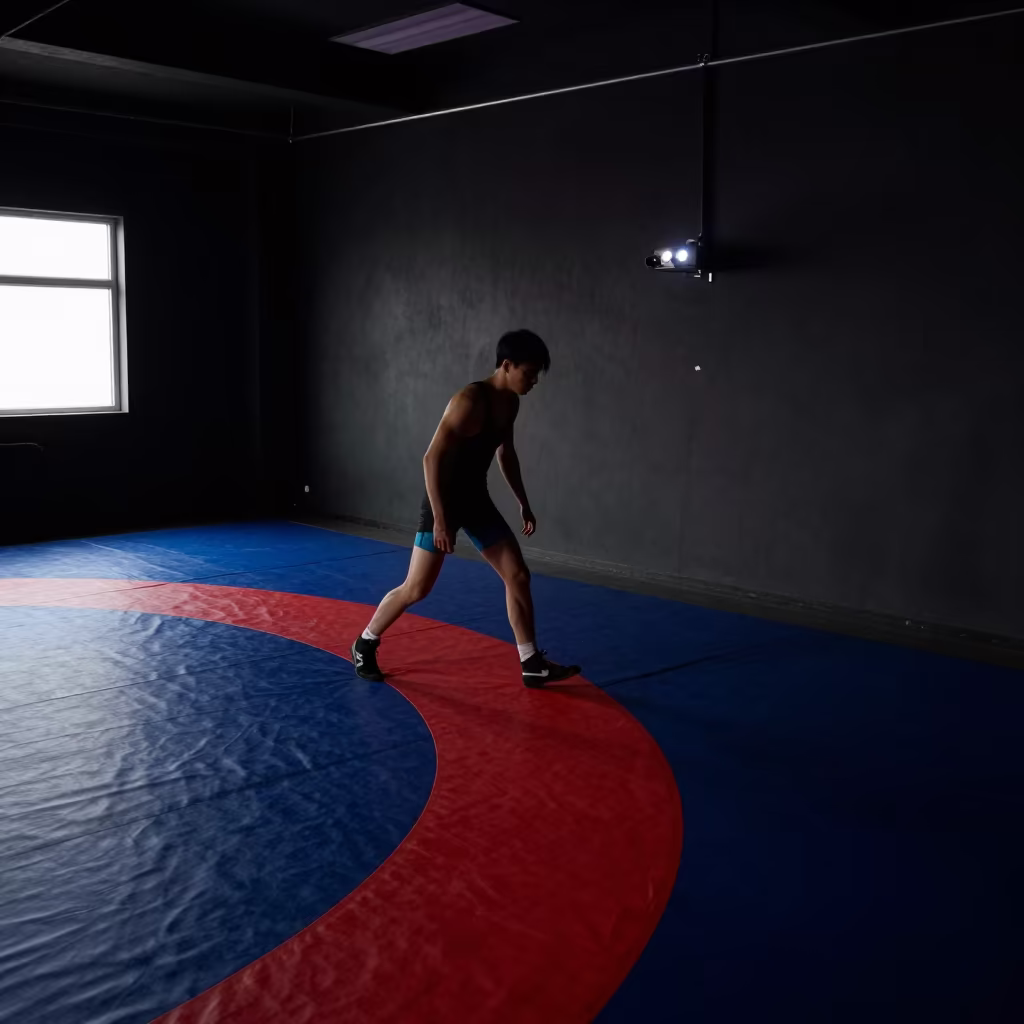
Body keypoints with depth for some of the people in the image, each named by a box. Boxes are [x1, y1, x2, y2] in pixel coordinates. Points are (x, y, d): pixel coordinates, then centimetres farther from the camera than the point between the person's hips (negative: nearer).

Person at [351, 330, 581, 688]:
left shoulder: (510, 403, 3)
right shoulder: (470, 402, -24)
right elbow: (432, 458, -26)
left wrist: (524, 503, 20)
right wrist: (439, 519, -27)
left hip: (477, 499, 8)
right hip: (444, 499, -8)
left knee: (518, 575, 4)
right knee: (416, 588, -2)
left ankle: (532, 665, 12)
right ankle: (364, 645, 21)